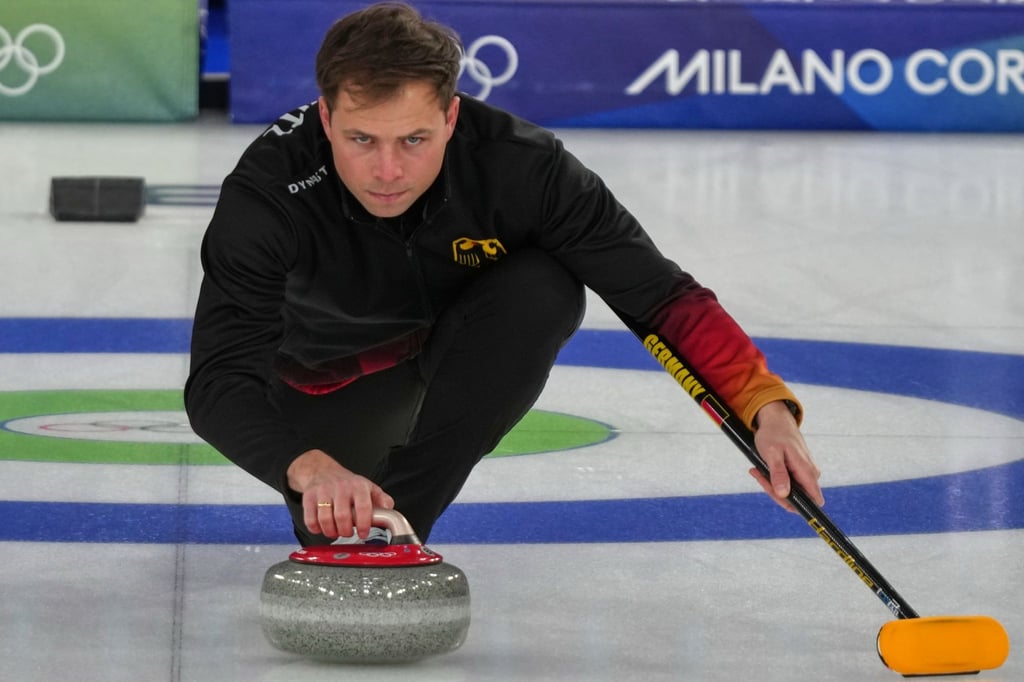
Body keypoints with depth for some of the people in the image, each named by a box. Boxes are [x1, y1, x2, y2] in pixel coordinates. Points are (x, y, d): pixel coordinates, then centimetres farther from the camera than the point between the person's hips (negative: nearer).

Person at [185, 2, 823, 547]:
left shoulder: (517, 163, -34)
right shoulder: (268, 191, -37)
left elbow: (662, 296, -30)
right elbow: (220, 380, -43)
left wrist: (765, 404, -45)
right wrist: (310, 467, -63)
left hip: (466, 347, 0)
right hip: (336, 373, 0)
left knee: (544, 288, -31)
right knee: (331, 527, -22)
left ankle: (399, 520, -21)